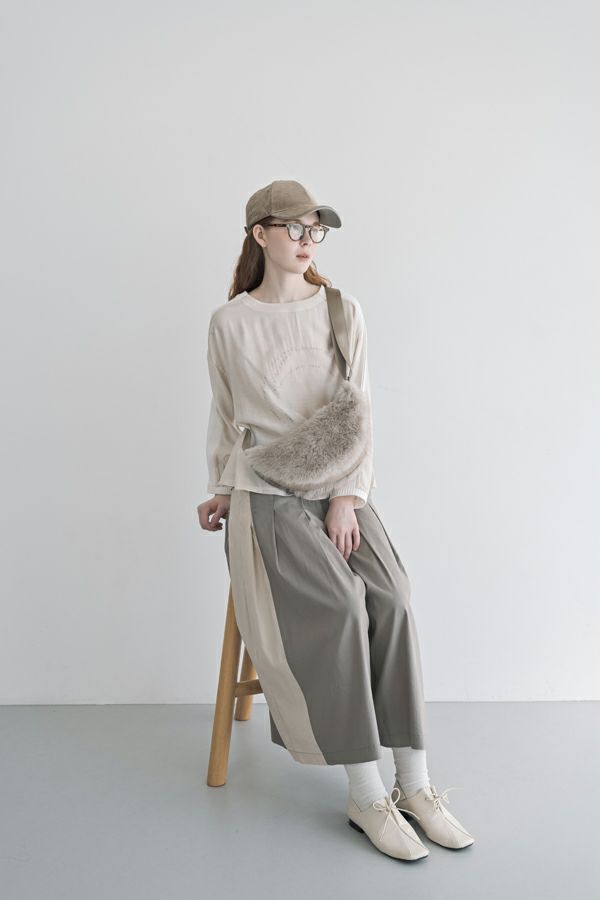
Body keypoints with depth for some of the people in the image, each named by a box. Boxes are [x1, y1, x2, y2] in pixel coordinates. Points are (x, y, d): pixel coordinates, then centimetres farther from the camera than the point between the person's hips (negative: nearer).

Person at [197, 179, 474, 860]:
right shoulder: (229, 323, 4)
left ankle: (415, 784, -11)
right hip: (266, 491, -2)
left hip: (339, 485, 3)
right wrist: (220, 491, 9)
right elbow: (224, 416, 13)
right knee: (339, 604, -25)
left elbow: (358, 413, 2)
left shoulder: (343, 312, 7)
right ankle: (366, 796, -15)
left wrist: (347, 499, -8)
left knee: (391, 599, -22)